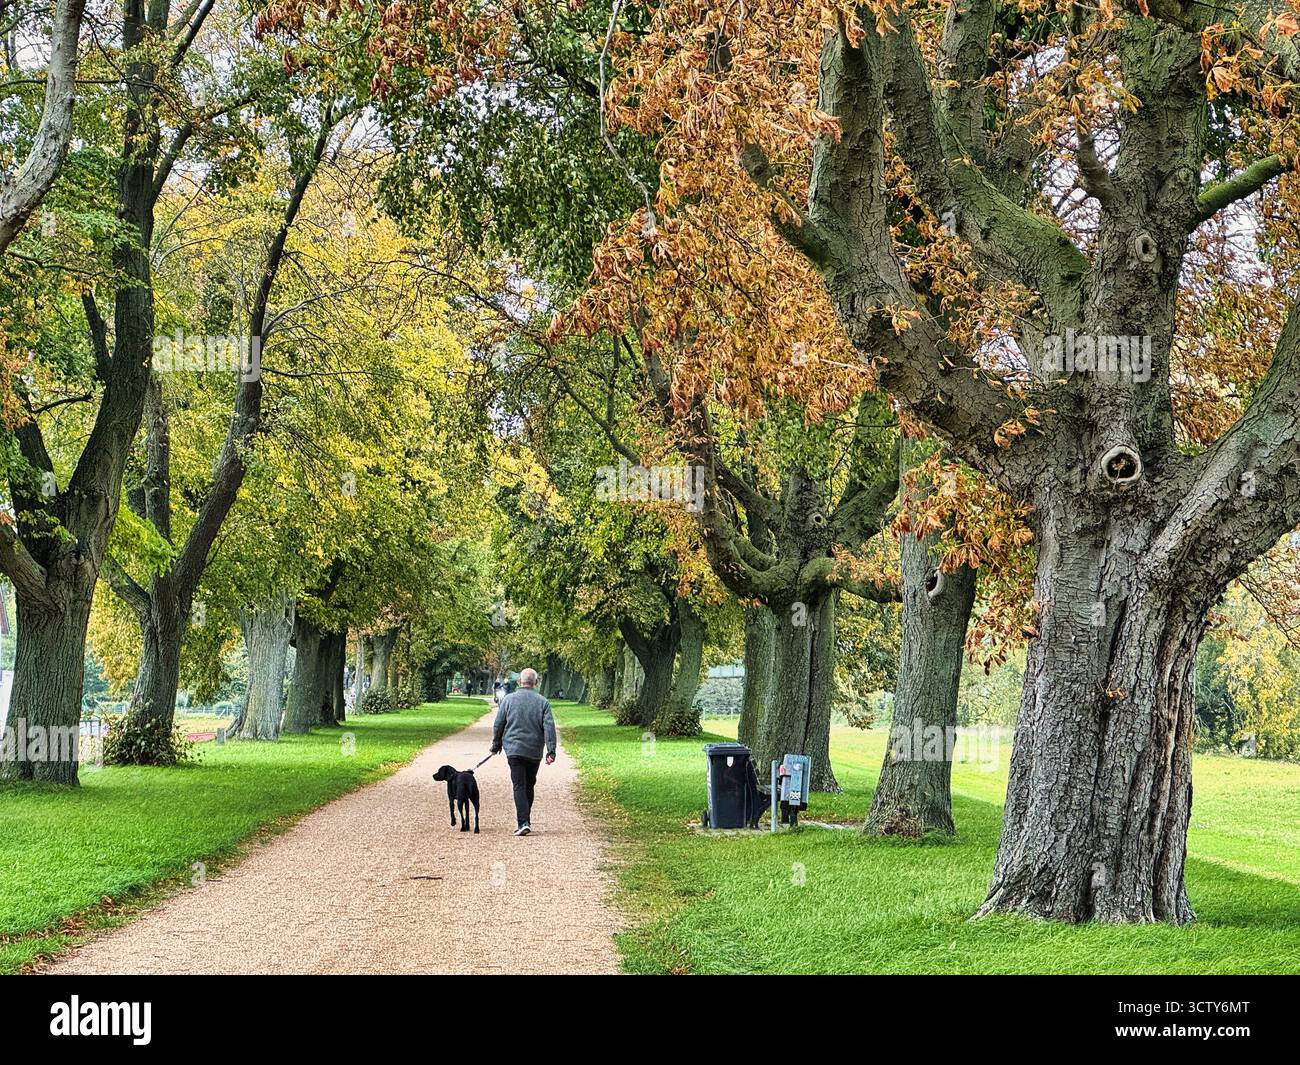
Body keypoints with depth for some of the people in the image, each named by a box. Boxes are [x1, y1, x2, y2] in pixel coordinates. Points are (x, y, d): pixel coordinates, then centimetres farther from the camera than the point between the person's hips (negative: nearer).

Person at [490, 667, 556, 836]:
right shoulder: (542, 702, 0)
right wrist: (551, 751, -7)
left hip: (514, 750, -2)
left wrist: (496, 745, 18)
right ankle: (525, 819, 24)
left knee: (519, 786, -5)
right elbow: (549, 727, -7)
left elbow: (498, 725, 4)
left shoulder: (508, 700, 0)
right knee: (529, 786, 17)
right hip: (535, 752, 2)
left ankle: (523, 822, -17)